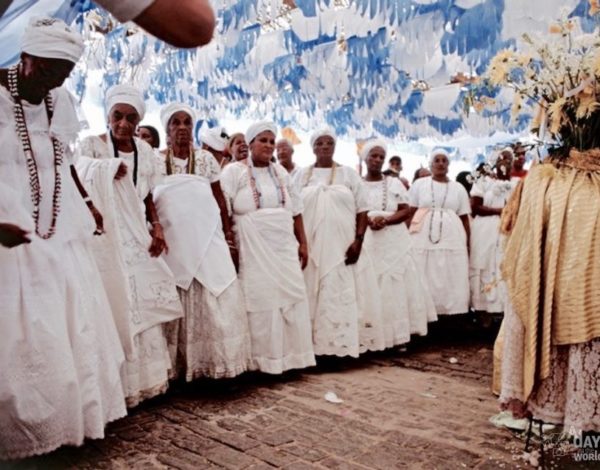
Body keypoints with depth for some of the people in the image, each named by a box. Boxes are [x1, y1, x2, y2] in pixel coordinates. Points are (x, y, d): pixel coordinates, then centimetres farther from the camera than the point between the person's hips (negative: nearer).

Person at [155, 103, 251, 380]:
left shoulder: (206, 159, 7)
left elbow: (220, 200, 8)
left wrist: (229, 236, 5)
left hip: (207, 238, 1)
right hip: (173, 240, -1)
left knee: (215, 300, -4)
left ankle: (216, 363, 6)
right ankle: (179, 367, 12)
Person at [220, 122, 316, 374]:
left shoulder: (280, 172, 15)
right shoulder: (234, 171, -2)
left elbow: (295, 210, 16)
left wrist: (302, 243, 12)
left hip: (284, 246, 5)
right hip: (254, 248, -5)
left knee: (290, 295, 4)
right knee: (260, 299, -3)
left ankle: (289, 353, 15)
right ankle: (262, 358, 6)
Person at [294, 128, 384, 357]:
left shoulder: (348, 173, 7)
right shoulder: (302, 175, 10)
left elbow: (362, 210, 2)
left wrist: (358, 240, -10)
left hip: (343, 246, -1)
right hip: (312, 246, 1)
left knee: (343, 295, -3)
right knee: (313, 296, 1)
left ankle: (344, 345, 4)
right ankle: (315, 345, 6)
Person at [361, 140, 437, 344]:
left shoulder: (394, 183, 12)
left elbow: (406, 211, 4)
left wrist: (386, 219, -14)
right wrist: (368, 220, -17)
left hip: (394, 241, 1)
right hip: (367, 242, -1)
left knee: (396, 286, -3)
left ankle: (398, 335, 3)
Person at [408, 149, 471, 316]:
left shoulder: (458, 188, 12)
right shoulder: (419, 184, 9)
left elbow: (465, 219, 10)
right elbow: (410, 213, 5)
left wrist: (468, 245, 4)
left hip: (452, 241, 1)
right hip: (424, 239, -1)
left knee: (451, 280, -1)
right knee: (425, 279, -2)